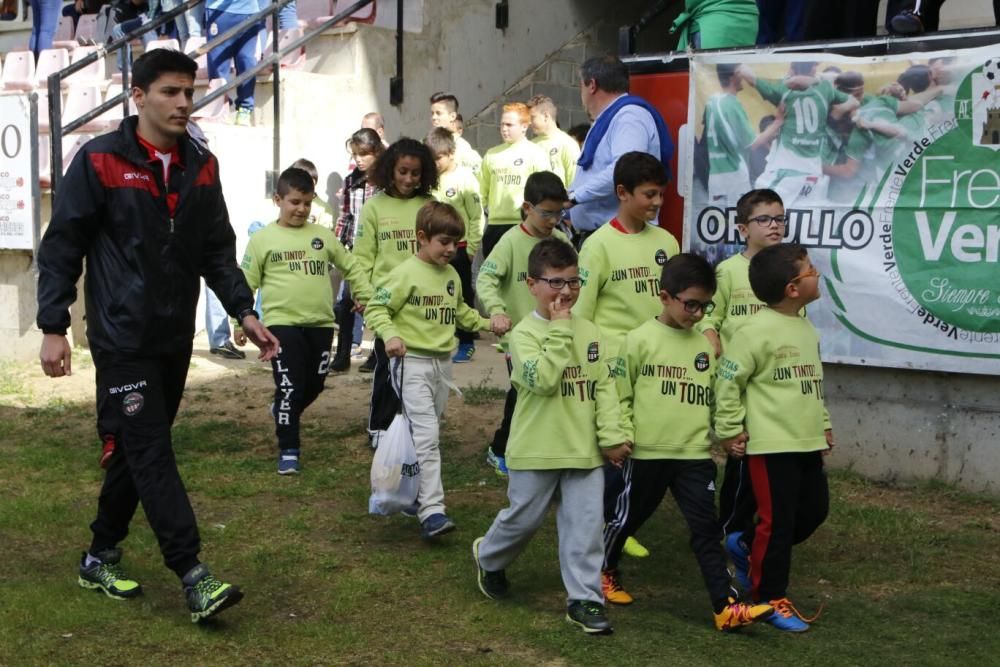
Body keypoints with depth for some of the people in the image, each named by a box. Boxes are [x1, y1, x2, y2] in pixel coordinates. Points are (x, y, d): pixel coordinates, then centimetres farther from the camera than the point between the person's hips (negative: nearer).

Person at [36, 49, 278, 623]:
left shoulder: (202, 167, 8)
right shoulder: (100, 161, -7)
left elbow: (218, 250, 12)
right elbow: (62, 247, -6)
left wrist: (244, 311, 2)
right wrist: (53, 327, -11)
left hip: (175, 338, 6)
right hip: (122, 338, -5)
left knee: (138, 450, 13)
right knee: (151, 453, -9)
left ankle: (102, 558, 28)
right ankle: (194, 575, -9)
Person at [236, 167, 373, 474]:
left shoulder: (323, 235, 8)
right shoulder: (262, 239, 0)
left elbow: (352, 268, 16)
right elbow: (247, 284, 2)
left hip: (321, 323, 4)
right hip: (282, 324, -4)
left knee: (314, 385, 12)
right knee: (289, 387, -5)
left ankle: (283, 413, 43)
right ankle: (289, 451, 7)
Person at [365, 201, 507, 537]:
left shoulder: (452, 275, 11)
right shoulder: (406, 273, -12)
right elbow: (376, 308, -11)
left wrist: (487, 323, 13)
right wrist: (390, 335, -26)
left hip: (442, 364, 8)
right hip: (413, 362, -8)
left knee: (428, 433, 15)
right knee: (426, 435, -15)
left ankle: (412, 494, 29)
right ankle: (432, 511, -17)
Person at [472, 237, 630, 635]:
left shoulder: (589, 332, 5)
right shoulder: (525, 333, -10)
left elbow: (603, 386, 6)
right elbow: (542, 379, -25)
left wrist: (612, 436, 0)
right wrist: (559, 329, -22)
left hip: (584, 450, 4)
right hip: (536, 451, -4)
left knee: (585, 524, 2)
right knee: (523, 518, 12)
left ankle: (584, 598, 11)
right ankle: (489, 557, 41)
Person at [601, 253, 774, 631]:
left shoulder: (705, 345, 8)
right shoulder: (640, 340, -5)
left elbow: (717, 396, 16)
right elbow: (621, 393, -2)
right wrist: (623, 434, -9)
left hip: (696, 454, 3)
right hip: (647, 453, -3)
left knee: (706, 528, 0)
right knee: (628, 517, 14)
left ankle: (726, 606, -2)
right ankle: (605, 572, 39)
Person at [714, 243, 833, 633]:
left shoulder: (807, 329, 11)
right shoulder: (757, 330, -17)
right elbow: (727, 381, -14)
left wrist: (823, 425, 21)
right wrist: (730, 431, -11)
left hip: (807, 442, 9)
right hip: (771, 444, -9)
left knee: (814, 510, 15)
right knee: (778, 522, -1)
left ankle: (746, 546, 33)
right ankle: (771, 599, 15)